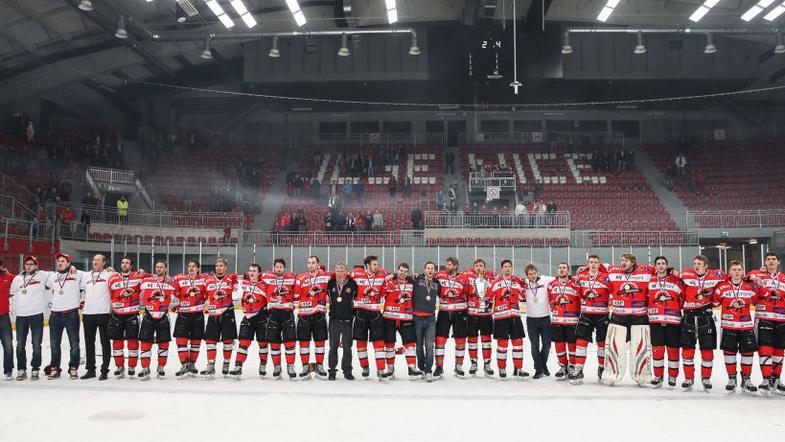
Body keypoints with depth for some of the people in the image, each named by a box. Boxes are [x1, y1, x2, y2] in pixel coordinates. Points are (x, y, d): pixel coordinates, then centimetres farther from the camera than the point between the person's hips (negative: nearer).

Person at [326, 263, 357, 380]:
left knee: (347, 347, 6)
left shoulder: (352, 284, -6)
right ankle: (331, 371, 15)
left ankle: (347, 371, 15)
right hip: (334, 319, 1)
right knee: (333, 347, 7)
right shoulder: (331, 283, 0)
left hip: (347, 321, -1)